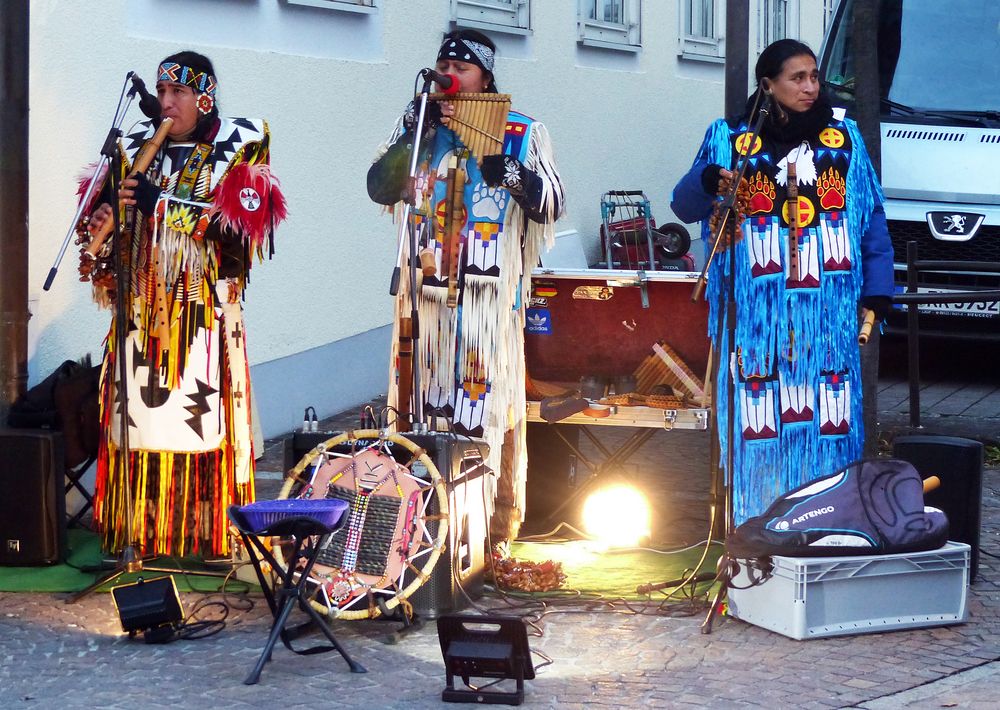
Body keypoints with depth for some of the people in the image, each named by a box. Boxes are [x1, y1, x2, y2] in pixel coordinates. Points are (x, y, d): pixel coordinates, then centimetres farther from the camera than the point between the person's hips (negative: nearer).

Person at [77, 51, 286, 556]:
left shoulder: (240, 145, 2)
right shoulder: (139, 145, 15)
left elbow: (241, 220, -10)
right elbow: (106, 208, 16)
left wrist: (162, 202, -15)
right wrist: (98, 231, -8)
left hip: (203, 310, -4)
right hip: (141, 307, 4)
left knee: (199, 414, -8)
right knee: (141, 414, 1)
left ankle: (207, 531, -1)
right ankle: (143, 528, 7)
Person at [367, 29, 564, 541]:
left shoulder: (522, 133, 6)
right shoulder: (419, 127, 14)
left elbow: (551, 205, -2)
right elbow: (380, 188, 4)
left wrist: (502, 163, -16)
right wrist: (414, 131, -7)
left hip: (491, 301, -2)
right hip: (427, 293, 3)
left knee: (490, 407, -3)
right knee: (424, 405, 3)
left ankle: (498, 530, 4)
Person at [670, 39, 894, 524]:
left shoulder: (842, 134, 11)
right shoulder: (731, 140, 7)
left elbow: (871, 214, 13)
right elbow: (684, 207, 2)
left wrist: (877, 287, 6)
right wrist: (707, 182, -21)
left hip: (829, 306, 1)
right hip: (760, 308, -1)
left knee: (829, 413, -1)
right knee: (761, 414, -3)